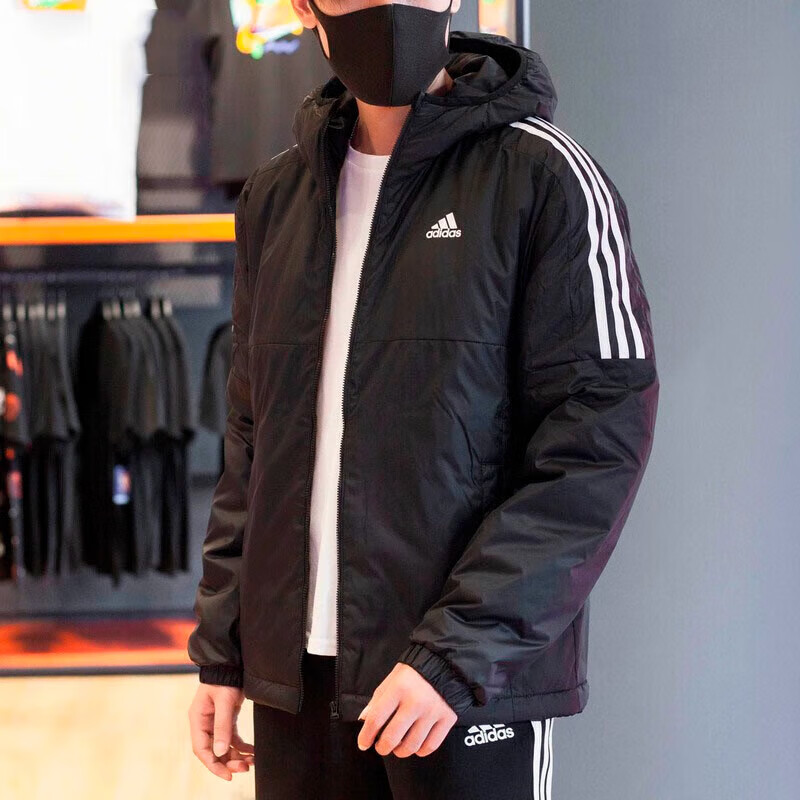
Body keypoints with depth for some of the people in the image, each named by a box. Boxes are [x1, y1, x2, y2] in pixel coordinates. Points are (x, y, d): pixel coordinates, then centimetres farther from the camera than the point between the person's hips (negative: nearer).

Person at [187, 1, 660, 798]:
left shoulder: (545, 177, -6)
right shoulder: (276, 195, 11)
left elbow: (600, 439, -11)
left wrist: (457, 650, -17)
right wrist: (220, 649, 9)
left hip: (474, 677, -5)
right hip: (296, 675, 5)